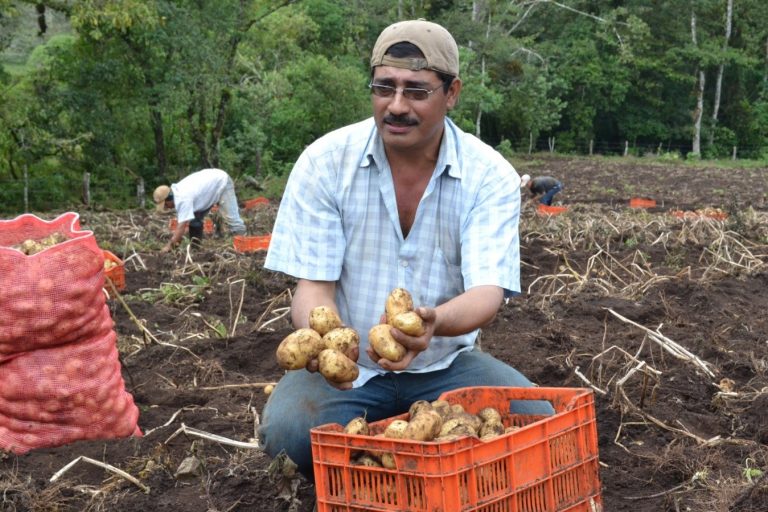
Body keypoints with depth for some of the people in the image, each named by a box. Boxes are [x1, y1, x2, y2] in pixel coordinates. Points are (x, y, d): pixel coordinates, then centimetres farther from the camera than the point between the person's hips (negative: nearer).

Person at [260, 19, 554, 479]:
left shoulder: (490, 175, -11)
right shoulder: (323, 163, -12)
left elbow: (487, 293, -21)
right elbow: (314, 287, -13)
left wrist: (434, 322, -46)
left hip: (445, 363, 1)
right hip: (349, 368, -1)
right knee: (289, 430, -30)